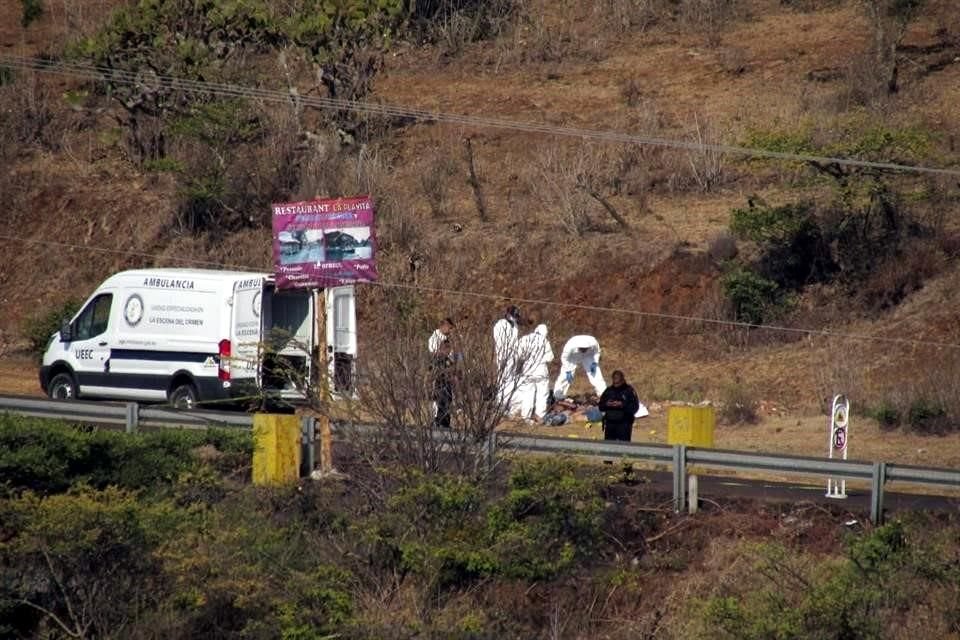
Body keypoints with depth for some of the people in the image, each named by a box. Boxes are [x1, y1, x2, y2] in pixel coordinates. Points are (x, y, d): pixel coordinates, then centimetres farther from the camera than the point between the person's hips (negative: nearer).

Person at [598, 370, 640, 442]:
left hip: (624, 425, -4)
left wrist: (622, 405, -19)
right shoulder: (608, 391, 11)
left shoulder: (629, 390, -2)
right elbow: (600, 406, 15)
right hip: (610, 424, 4)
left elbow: (635, 407, -8)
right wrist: (606, 404, -7)